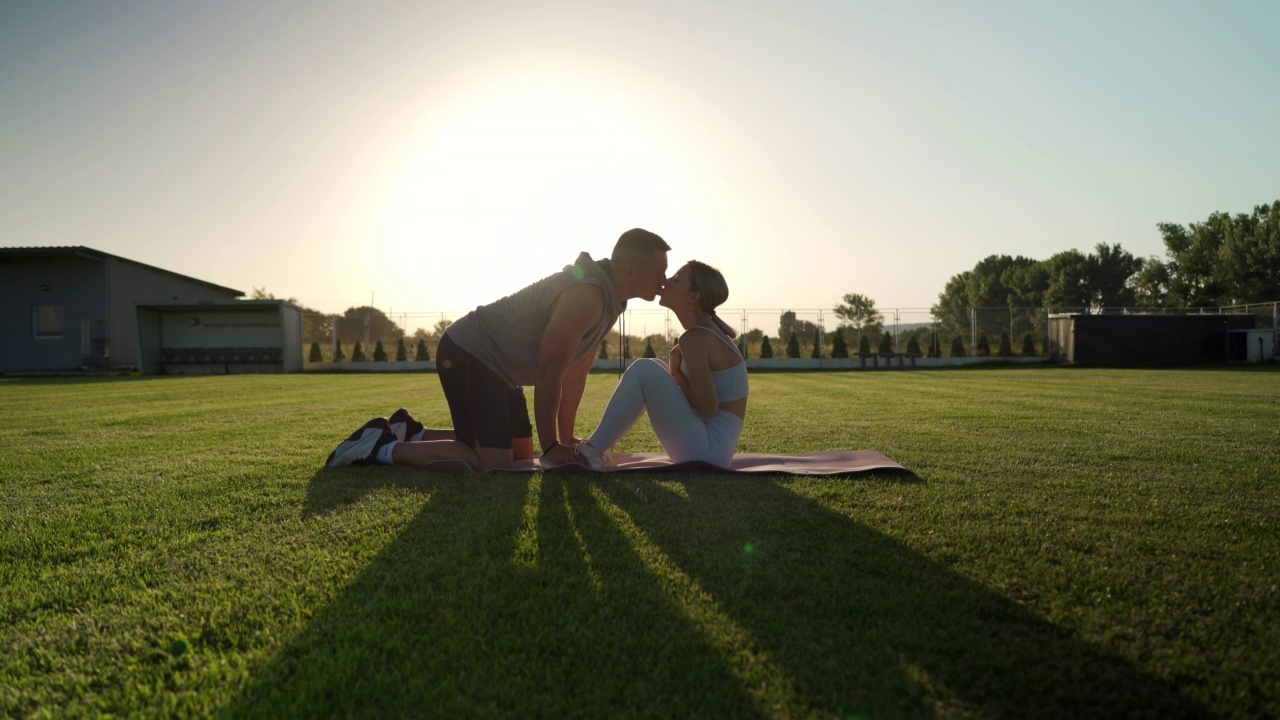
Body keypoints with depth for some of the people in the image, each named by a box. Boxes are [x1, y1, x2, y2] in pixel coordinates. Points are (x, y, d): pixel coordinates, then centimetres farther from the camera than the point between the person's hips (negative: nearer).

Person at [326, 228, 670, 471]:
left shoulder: (609, 296, 6)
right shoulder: (587, 296, -25)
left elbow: (576, 371, 12)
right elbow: (549, 373, -24)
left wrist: (566, 438, 11)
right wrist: (551, 448, -15)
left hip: (493, 364, 10)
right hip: (467, 356, -10)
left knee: (519, 453, 15)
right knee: (493, 463, -19)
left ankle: (411, 433, 24)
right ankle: (381, 446, -7)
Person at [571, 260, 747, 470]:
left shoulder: (694, 337, -17)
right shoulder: (708, 330, 11)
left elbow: (708, 407, -21)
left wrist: (676, 374, -6)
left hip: (704, 450, -10)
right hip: (711, 447, 10)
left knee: (644, 370, -14)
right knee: (655, 370, 17)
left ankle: (592, 450, -5)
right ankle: (598, 445, 16)